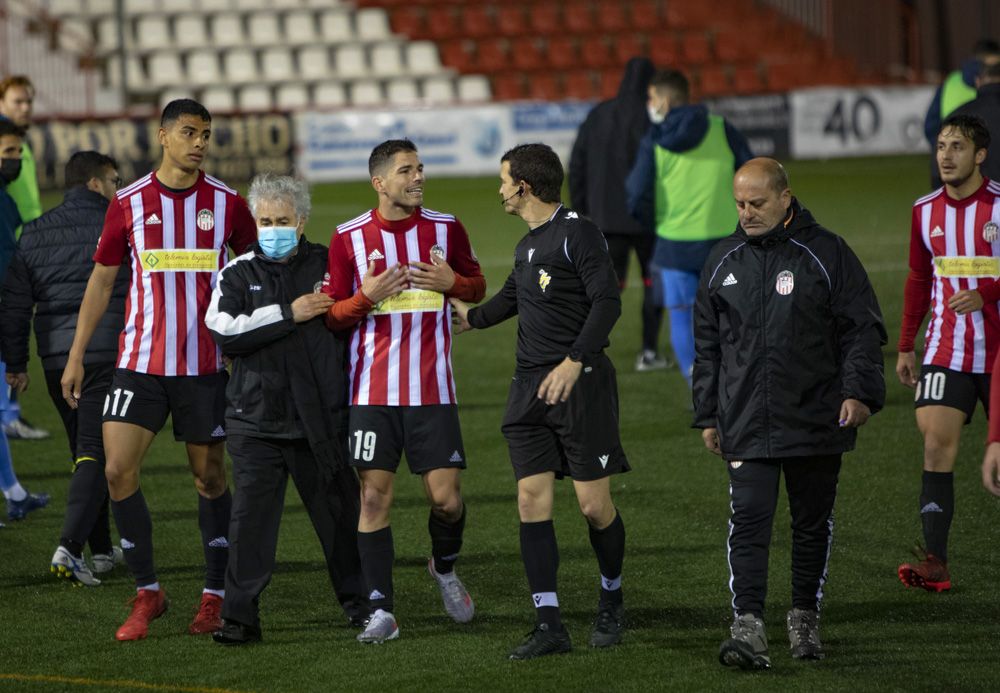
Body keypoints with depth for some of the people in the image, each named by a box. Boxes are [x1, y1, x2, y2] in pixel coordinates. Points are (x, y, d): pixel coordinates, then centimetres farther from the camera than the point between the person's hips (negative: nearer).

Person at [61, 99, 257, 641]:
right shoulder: (128, 203, 1)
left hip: (205, 365, 0)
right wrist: (76, 356, 5)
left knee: (209, 476, 4)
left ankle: (215, 595, 16)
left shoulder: (225, 203, 1)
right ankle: (146, 593, 5)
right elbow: (101, 280, 8)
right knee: (118, 471, -8)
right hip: (139, 363, 0)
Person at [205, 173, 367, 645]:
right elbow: (224, 332, -11)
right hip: (257, 419, -1)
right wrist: (289, 314, -13)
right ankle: (240, 615, -2)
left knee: (340, 512, 8)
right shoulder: (238, 274, 5)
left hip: (320, 419, 1)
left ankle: (359, 602, 24)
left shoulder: (327, 265, 6)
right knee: (251, 515, -5)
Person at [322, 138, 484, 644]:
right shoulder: (349, 237, -1)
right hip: (372, 390, -1)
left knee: (446, 497, -3)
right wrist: (367, 297, -16)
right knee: (374, 497, -4)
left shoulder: (445, 228, 3)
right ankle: (381, 611, 0)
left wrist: (451, 282, -8)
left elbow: (477, 286, 15)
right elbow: (332, 315, 4)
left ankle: (445, 568, 29)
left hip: (432, 390, 1)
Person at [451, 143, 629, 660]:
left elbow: (607, 301, -18)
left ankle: (611, 602, 21)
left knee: (594, 504, -3)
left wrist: (574, 361, -25)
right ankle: (549, 625, -2)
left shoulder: (577, 233, -10)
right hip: (530, 386, 8)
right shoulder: (526, 247, 15)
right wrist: (471, 317, 46)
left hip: (580, 384, -8)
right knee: (532, 500, -2)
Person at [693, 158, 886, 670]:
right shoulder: (724, 261, 10)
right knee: (749, 521, -10)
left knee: (812, 522, 9)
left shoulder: (826, 253, -1)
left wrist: (858, 392, -13)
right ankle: (747, 627, -15)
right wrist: (707, 416, 16)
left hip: (815, 418, -2)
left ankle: (805, 618, 22)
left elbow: (862, 329, -2)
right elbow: (707, 344, 17)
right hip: (746, 425, 2)